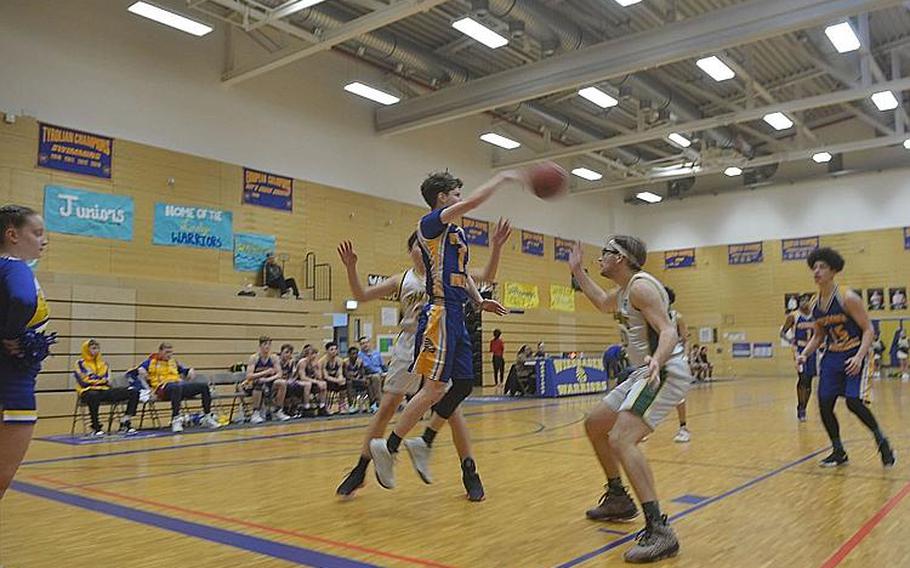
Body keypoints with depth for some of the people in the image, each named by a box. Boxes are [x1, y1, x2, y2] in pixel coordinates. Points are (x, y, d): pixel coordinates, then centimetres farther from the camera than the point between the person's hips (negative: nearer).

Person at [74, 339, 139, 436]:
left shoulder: (103, 363, 19)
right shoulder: (80, 363, 4)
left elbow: (108, 381, 13)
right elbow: (83, 383, -5)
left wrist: (96, 381, -4)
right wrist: (101, 381, 0)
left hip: (104, 391, 5)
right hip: (88, 392, -5)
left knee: (134, 392, -11)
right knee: (94, 396, -45)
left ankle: (125, 422, -18)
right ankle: (96, 427, -30)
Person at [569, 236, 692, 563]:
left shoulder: (640, 285, -14)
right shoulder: (623, 292, 16)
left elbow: (668, 332, -23)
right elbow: (602, 303, 40)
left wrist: (656, 361, -43)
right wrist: (577, 271, 37)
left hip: (666, 372, -11)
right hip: (647, 372, 11)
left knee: (621, 439, -26)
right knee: (594, 425, 18)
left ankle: (659, 531, -25)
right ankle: (618, 499, 32)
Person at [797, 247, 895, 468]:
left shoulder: (848, 299, -14)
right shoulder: (815, 304, 5)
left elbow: (868, 330, -14)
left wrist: (859, 357, -26)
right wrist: (805, 354, 0)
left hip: (854, 357, -6)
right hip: (831, 358, 6)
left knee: (854, 402, -18)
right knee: (824, 405, -2)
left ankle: (881, 441, 10)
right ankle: (838, 452, 15)